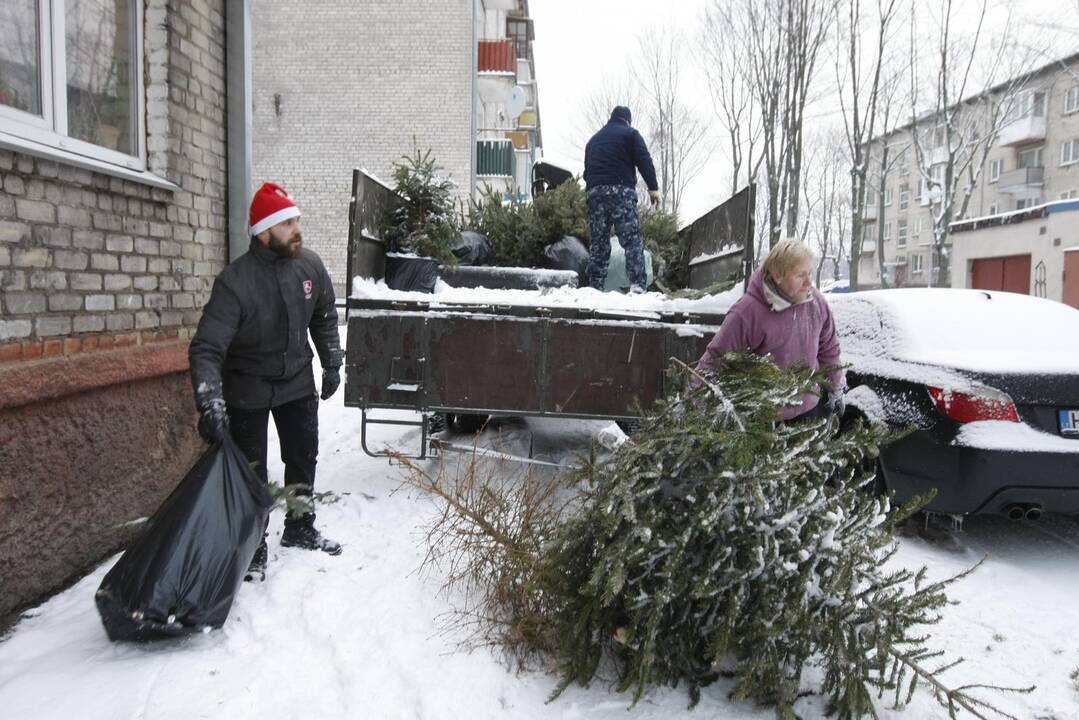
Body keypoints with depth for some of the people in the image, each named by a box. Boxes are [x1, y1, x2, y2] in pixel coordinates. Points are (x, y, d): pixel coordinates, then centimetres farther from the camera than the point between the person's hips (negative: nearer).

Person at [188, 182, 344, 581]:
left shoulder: (310, 265, -10)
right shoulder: (235, 281, -26)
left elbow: (324, 317, 8)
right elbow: (206, 349, -30)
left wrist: (332, 364, 8)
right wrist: (210, 404, -40)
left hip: (298, 381, 5)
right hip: (248, 388, -5)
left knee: (303, 456, 16)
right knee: (250, 470, 1)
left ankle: (299, 529, 36)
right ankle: (253, 548, 20)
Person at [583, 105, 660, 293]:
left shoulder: (594, 139, 27)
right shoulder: (630, 133, 8)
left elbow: (587, 169, 26)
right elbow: (644, 161, -3)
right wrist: (653, 188, -3)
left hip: (594, 192, 5)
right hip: (621, 190, -5)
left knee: (598, 242, 6)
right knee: (632, 239, -7)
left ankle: (595, 287, 0)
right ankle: (637, 284, -19)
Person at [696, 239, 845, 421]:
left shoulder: (816, 302, -6)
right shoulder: (748, 312, -22)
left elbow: (828, 349, 9)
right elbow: (715, 359, -17)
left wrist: (836, 390, 18)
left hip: (809, 409, 5)